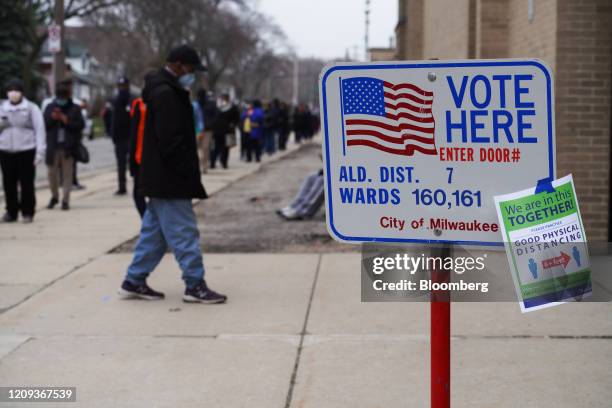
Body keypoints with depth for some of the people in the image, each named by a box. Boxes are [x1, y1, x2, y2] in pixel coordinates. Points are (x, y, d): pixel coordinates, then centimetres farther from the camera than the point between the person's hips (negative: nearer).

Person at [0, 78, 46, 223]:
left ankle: (27, 213, 8)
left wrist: (40, 150, -6)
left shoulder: (31, 108, 2)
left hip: (26, 150, -3)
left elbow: (39, 129, 0)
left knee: (26, 183, -2)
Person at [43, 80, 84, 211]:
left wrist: (67, 121, -14)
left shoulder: (75, 108, 4)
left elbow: (80, 125, -3)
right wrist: (52, 118, -11)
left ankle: (65, 200, 6)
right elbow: (43, 124, 5)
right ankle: (54, 196, 28)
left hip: (68, 147, -2)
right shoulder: (50, 107, 9)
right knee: (52, 172, 7)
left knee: (67, 173, -1)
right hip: (53, 147, 2)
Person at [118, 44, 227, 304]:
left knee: (154, 231, 15)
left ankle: (134, 281, 19)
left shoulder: (164, 91, 17)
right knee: (184, 232, -5)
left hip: (159, 178, 11)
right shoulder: (166, 94, -17)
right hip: (169, 179, -11)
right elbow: (171, 140, -23)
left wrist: (190, 173, 18)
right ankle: (195, 285, 0)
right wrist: (188, 173, -19)